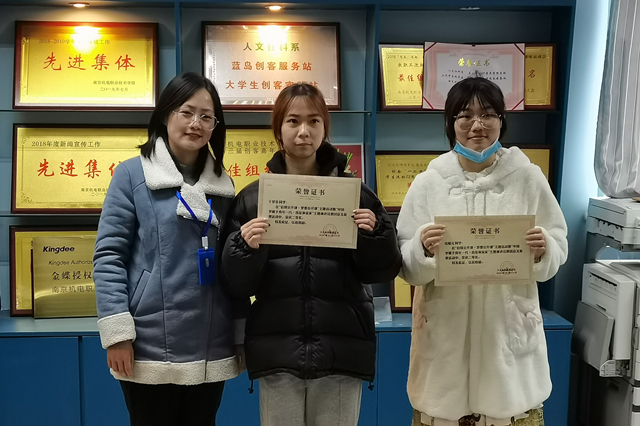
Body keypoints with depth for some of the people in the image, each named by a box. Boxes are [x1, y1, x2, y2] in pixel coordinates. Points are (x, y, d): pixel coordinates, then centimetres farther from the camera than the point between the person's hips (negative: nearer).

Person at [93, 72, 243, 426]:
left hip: (211, 350, 5)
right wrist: (117, 331, -13)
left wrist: (242, 333, 13)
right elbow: (108, 255, -7)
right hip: (151, 348, -4)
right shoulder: (132, 174, -3)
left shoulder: (223, 184, 10)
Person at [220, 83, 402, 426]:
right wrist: (246, 248, -18)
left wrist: (374, 234, -15)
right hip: (277, 352, 0)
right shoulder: (252, 198, 3)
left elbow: (382, 271, 4)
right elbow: (236, 285, 1)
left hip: (341, 351, 0)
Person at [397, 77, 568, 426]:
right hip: (446, 334, 0)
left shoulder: (529, 178, 2)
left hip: (509, 332, 0)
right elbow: (406, 268, 2)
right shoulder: (428, 182, 1)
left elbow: (559, 250, 7)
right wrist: (423, 249, -19)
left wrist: (543, 251, -15)